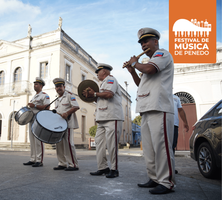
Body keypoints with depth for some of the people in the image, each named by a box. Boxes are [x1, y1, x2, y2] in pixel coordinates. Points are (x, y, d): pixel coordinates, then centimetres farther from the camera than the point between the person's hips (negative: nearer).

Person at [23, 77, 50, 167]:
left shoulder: (44, 95, -2)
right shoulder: (34, 97, 25)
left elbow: (47, 107, -14)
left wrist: (34, 106, -16)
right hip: (31, 119, 9)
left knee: (38, 140, -10)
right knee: (32, 140, 8)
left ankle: (40, 161, -6)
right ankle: (33, 159, 14)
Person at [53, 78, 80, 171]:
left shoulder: (69, 95, -1)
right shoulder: (57, 100, 22)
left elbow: (76, 107, -12)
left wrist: (67, 113, -24)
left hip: (68, 123, -8)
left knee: (68, 143, -12)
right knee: (59, 143, 7)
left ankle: (73, 165, -5)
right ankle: (62, 164, 17)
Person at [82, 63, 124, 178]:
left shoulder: (110, 79, -1)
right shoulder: (104, 83, 28)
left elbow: (109, 94, -19)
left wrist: (95, 94, -6)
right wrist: (91, 95, 11)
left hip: (112, 118, -10)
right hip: (102, 119, 10)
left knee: (111, 144, -8)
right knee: (99, 142, 5)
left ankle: (114, 170, 1)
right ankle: (102, 168, 12)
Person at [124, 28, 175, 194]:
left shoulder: (163, 54, 2)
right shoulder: (151, 62, 28)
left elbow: (148, 69, -19)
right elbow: (141, 84, 30)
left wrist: (135, 63, 0)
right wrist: (132, 71, 18)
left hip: (159, 109, -9)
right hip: (146, 110, 10)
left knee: (161, 146, -9)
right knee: (149, 149, 10)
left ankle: (167, 183, 1)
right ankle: (155, 179, 19)